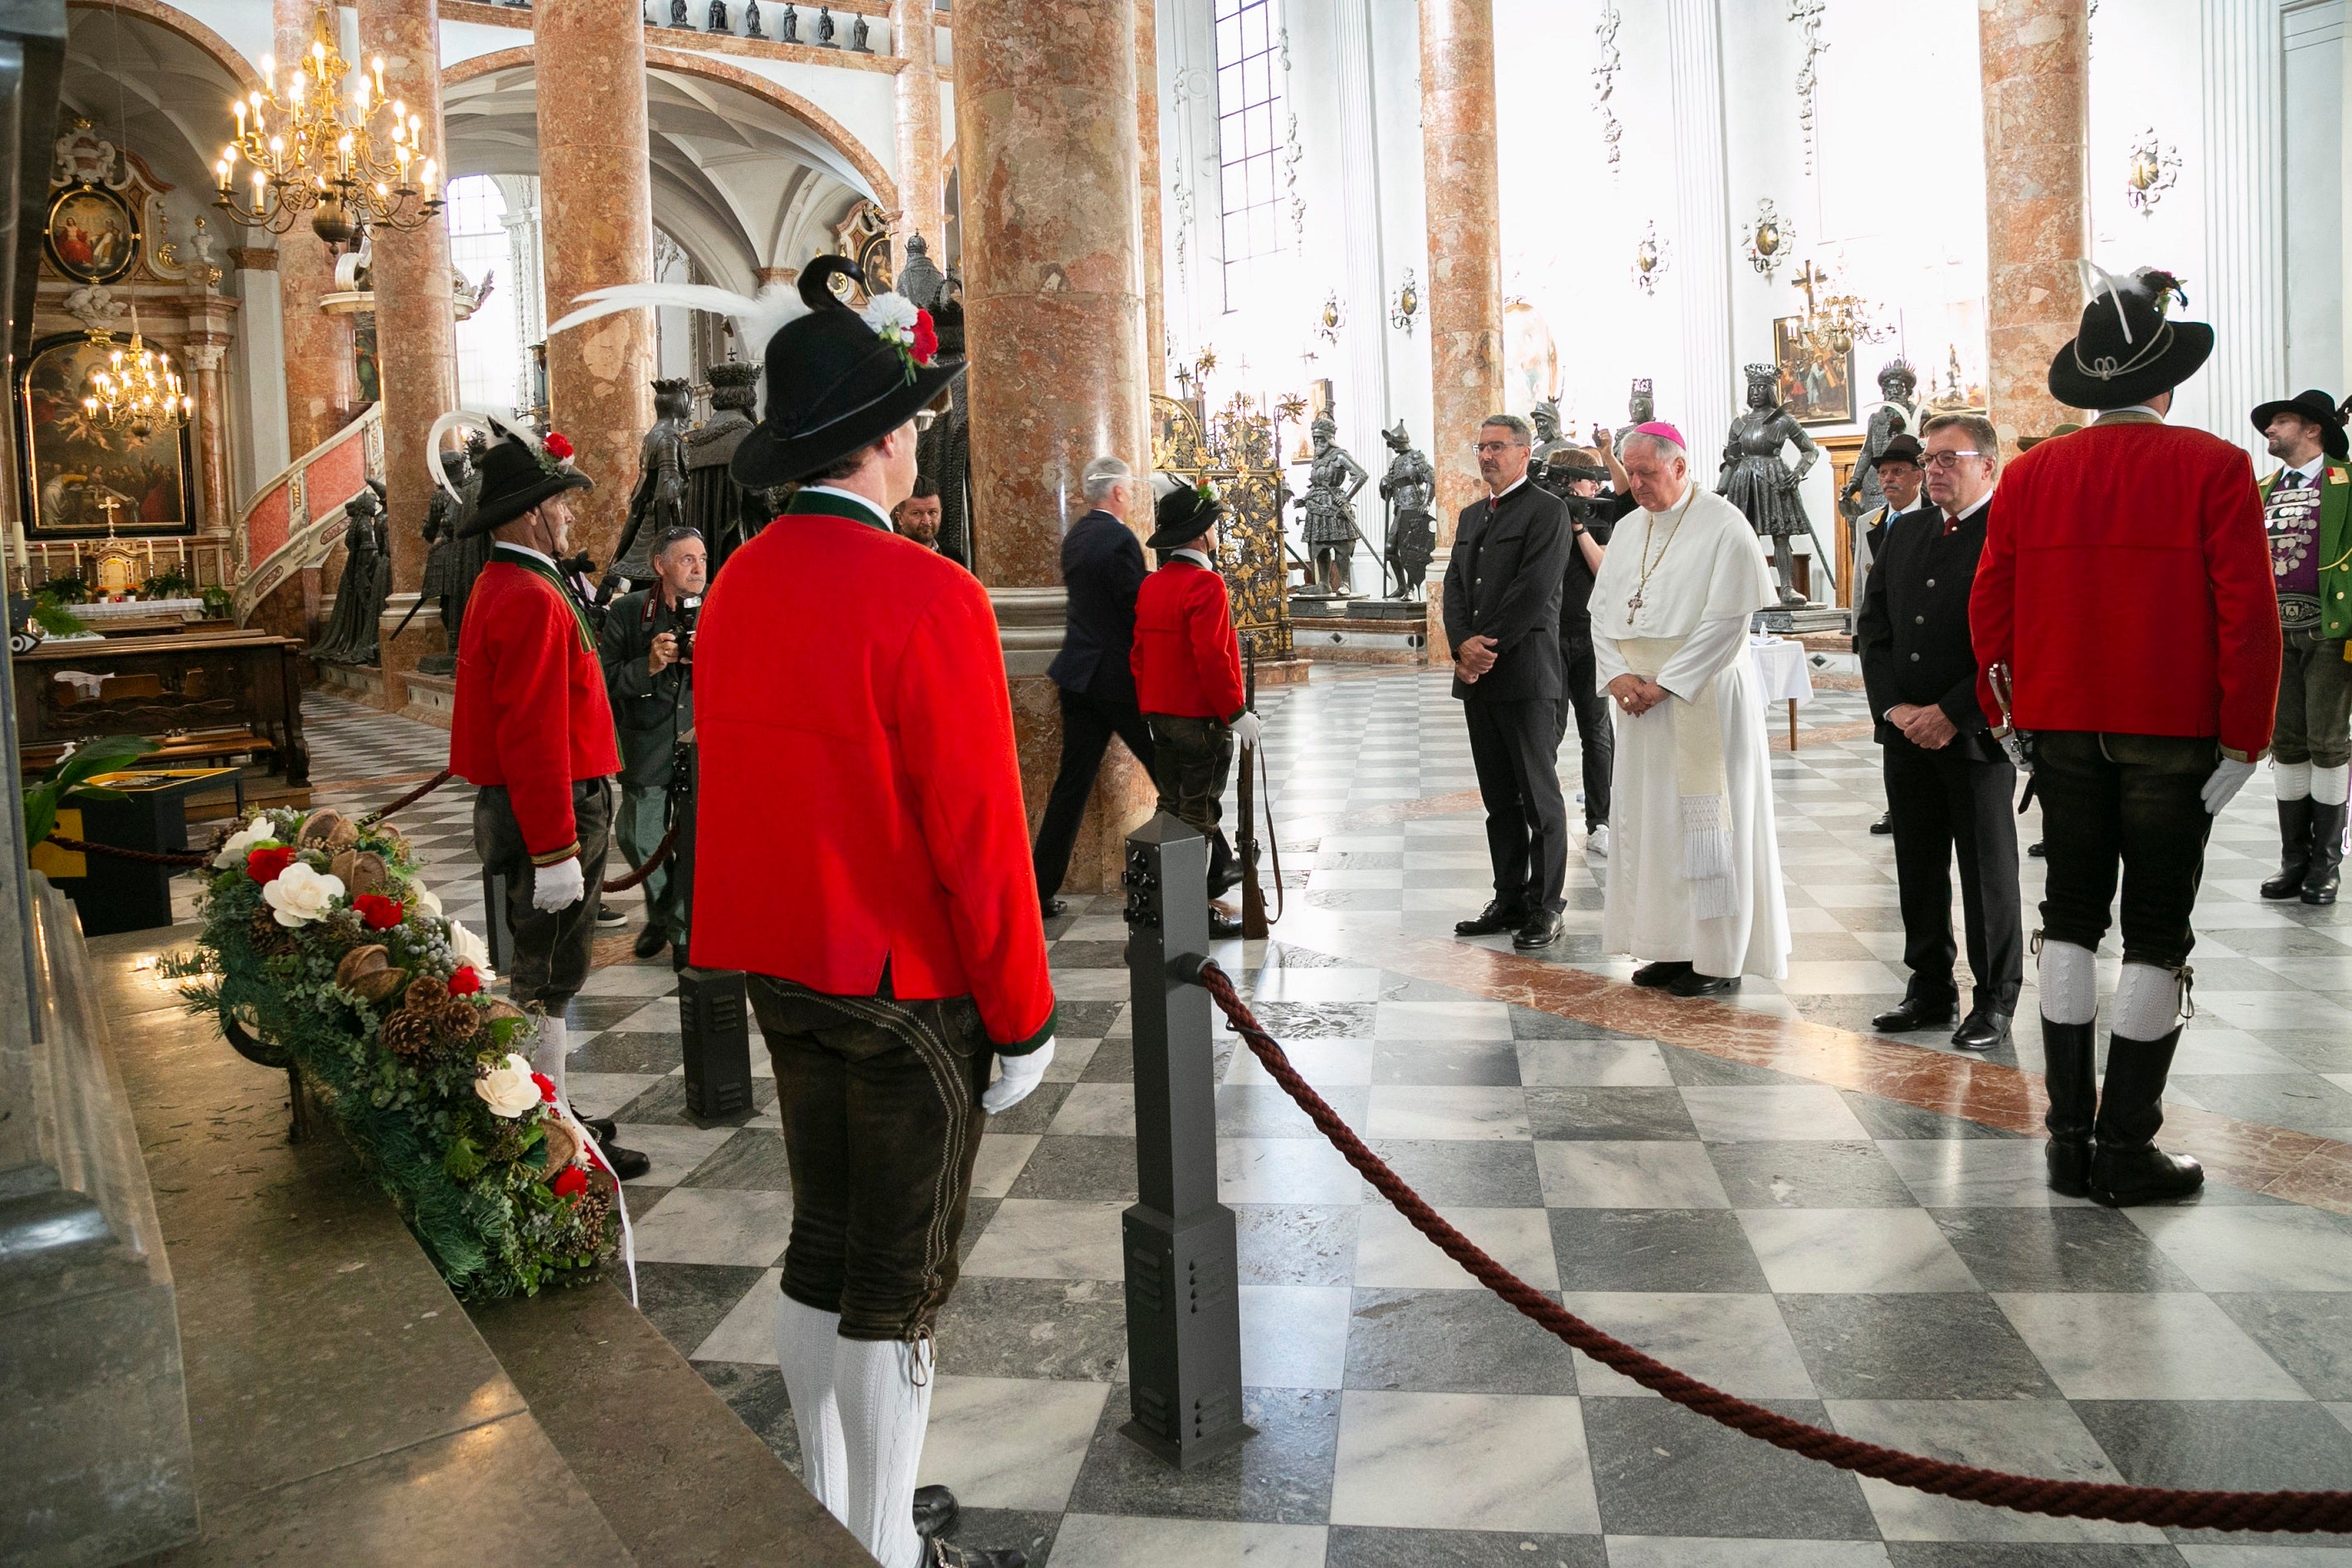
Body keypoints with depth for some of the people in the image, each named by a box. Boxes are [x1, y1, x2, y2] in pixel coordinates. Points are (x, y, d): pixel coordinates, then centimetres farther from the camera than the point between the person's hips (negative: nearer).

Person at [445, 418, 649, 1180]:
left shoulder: (501, 587, 14)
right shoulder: (534, 601, -20)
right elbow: (532, 738, -25)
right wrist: (556, 851, -25)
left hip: (529, 810, 11)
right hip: (552, 813, -11)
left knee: (543, 972, 18)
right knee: (548, 978, -3)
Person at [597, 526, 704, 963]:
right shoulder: (627, 611, -2)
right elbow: (606, 681, -5)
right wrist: (649, 666, -19)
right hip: (647, 746, 0)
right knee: (640, 840, 8)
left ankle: (685, 930, 20)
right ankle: (660, 914, 35)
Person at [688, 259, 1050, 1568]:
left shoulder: (738, 585, 3)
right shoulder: (928, 598, -21)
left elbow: (736, 787, 11)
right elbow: (980, 838, -21)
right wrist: (1023, 1021, -11)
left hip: (784, 971, 8)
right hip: (911, 989, -8)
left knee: (824, 1245, 19)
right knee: (902, 1279, 6)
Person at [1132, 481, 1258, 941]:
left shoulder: (1150, 585, 9)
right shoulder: (1206, 584, -17)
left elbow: (1138, 653, 13)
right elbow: (1213, 658, -23)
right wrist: (1237, 713, -16)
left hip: (1160, 716, 8)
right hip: (1202, 718, -8)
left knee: (1172, 809, 16)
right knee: (1199, 816, -2)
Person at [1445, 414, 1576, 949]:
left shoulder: (1546, 510, -5)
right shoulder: (1470, 515, 19)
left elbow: (1534, 589, -14)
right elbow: (1454, 585, 12)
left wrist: (1489, 647, -13)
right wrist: (1463, 645, -5)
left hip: (1525, 674, -7)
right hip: (1477, 677, 7)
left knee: (1539, 797, -2)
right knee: (1499, 799, 12)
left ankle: (1546, 907, 5)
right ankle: (1509, 899, 19)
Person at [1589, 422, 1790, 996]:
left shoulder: (1723, 525, -9)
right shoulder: (1628, 528, 12)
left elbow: (1726, 621, -15)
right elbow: (1601, 610, 11)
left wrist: (1664, 684, -17)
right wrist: (1617, 675, -5)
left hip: (1703, 697, -7)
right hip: (1640, 699, 7)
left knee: (1704, 822, -3)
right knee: (1649, 820, 8)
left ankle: (1720, 959, 5)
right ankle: (1673, 948, 17)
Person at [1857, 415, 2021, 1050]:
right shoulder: (1905, 533, 12)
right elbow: (1872, 627, 11)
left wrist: (1953, 713, -15)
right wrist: (1893, 706, -2)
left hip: (1976, 734, -6)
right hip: (1906, 734, 6)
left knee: (1988, 873, 4)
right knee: (1918, 868, 12)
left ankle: (1995, 1002, 16)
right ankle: (1930, 989, 24)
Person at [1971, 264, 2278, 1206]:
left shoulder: (2030, 474, 3)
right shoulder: (2213, 468, -7)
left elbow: (1990, 604, 6)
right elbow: (2249, 614, -10)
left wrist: (2007, 707, 15)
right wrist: (2245, 737, -4)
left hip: (2064, 728, 4)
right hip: (2174, 730, -3)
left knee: (2071, 916, 11)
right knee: (2156, 932, 4)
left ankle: (2069, 1139, 13)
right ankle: (2127, 1151, 7)